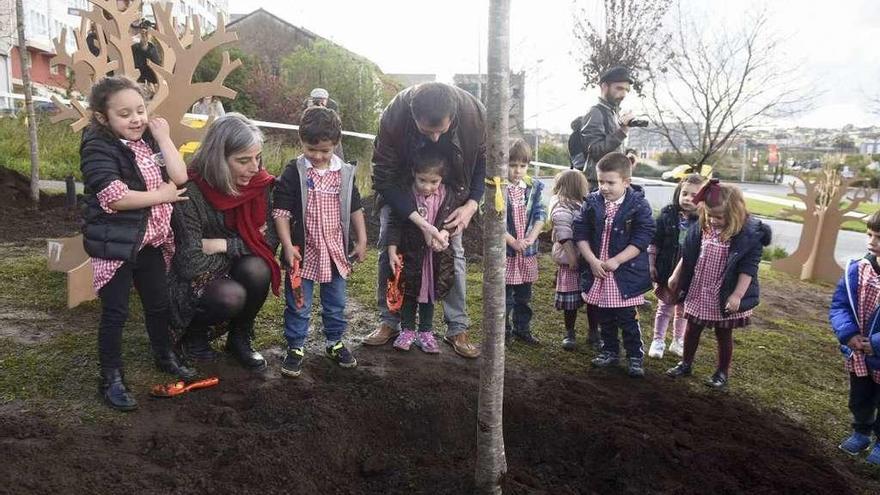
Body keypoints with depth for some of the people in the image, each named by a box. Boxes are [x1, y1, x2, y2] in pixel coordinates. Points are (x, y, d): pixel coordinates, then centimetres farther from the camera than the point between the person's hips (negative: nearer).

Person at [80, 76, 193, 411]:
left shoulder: (149, 140, 6)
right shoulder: (98, 147, -14)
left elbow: (180, 176, -5)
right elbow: (115, 198, -26)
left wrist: (163, 137, -6)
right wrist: (162, 195, -16)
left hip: (152, 240, 7)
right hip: (115, 244, -6)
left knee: (158, 303, 19)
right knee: (115, 313, 3)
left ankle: (165, 357, 39)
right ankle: (111, 379, 17)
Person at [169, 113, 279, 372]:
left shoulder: (259, 184, -11)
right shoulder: (190, 193, -24)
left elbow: (269, 239, -9)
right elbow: (193, 265, -24)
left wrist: (223, 245, -20)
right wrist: (242, 247, -14)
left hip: (232, 274, 4)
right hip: (193, 283, -4)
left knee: (257, 270, -28)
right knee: (231, 297, -32)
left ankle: (240, 339, -1)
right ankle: (195, 331, 4)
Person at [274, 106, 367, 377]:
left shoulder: (345, 173, 1)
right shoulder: (293, 172, -9)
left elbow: (355, 208, 9)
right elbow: (281, 212, -10)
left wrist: (362, 240, 6)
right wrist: (288, 246, -17)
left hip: (335, 251, 3)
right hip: (303, 252, -3)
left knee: (336, 303, 17)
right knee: (298, 304, 7)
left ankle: (335, 342, 35)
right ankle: (295, 348, 23)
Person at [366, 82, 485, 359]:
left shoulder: (474, 113, -32)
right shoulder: (394, 116, -37)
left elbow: (484, 160, -11)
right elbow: (385, 178, -27)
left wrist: (471, 204, -24)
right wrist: (422, 224, -35)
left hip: (448, 189, 1)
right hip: (400, 189, 0)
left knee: (454, 251, -4)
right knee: (389, 249, -4)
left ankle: (457, 329, 6)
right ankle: (389, 323, 11)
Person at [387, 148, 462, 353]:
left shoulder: (449, 196, -9)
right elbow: (395, 224, -9)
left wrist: (444, 232, -14)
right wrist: (392, 250, -13)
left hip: (437, 256, 2)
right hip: (410, 254, -1)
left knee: (430, 294, 15)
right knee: (409, 294, 12)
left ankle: (425, 333, 29)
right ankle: (407, 331, 27)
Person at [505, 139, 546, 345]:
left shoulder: (534, 187, 3)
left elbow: (540, 215, 0)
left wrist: (530, 238, -14)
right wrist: (513, 242, -19)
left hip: (528, 250, 4)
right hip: (504, 249, -4)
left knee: (524, 294, 16)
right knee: (504, 294, 6)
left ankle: (522, 328, 31)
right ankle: (504, 330, 21)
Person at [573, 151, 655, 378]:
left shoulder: (638, 205, -12)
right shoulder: (592, 202, -2)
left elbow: (642, 238, -14)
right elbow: (580, 232, -1)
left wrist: (615, 261, -18)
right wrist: (592, 260, -11)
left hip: (626, 272, -4)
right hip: (597, 271, 4)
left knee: (627, 318, 4)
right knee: (604, 317, 16)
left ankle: (635, 357, 21)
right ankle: (610, 351, 33)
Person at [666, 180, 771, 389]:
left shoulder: (749, 235, -18)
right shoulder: (701, 227, -4)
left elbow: (748, 269, -17)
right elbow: (687, 255, 7)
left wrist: (737, 295, -20)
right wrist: (676, 276, 10)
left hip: (725, 296, -4)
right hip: (698, 291, 4)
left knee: (724, 334, 14)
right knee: (692, 329, 17)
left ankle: (723, 372, 31)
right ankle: (686, 364, 34)